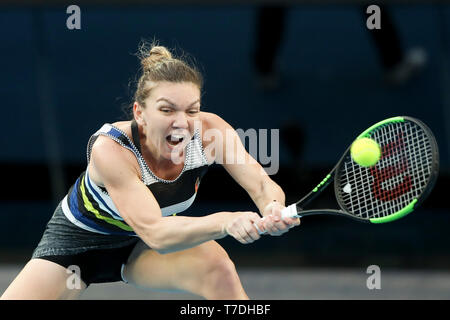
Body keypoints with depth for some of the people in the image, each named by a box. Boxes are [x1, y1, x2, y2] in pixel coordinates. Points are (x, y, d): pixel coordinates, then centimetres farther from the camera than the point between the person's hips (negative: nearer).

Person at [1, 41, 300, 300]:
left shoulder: (210, 131, -25)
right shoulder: (110, 149, -37)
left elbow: (263, 185, -26)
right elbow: (155, 233, -45)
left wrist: (272, 209, -51)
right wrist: (225, 222, -62)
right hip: (78, 239, -2)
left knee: (217, 265, -28)